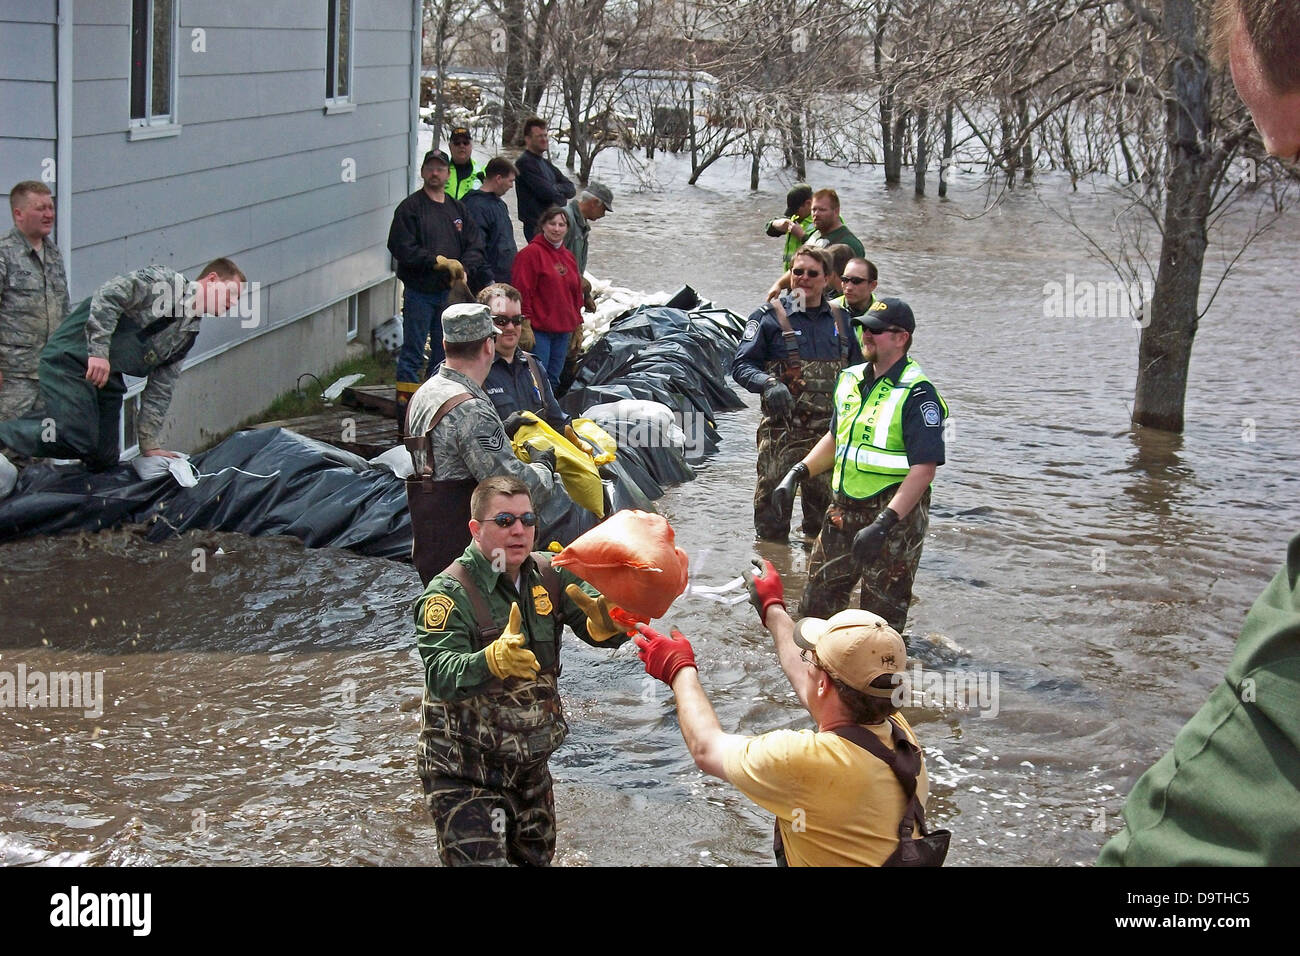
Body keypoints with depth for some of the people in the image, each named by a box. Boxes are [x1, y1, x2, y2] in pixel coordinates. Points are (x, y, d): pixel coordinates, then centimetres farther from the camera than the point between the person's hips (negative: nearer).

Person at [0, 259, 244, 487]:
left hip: (108, 378, 9)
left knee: (103, 459, 1)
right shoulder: (166, 281, -6)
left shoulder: (189, 335, 18)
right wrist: (99, 351, -22)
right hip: (73, 357, -9)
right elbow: (108, 295, -18)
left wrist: (149, 445, 15)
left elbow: (160, 389, 20)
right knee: (73, 434, -25)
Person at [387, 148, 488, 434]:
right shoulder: (410, 207, -2)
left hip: (450, 292, 5)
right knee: (412, 353, -3)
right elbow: (401, 247, -12)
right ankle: (406, 413, -1)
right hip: (419, 292, -5)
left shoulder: (458, 209, 14)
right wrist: (438, 261, -17)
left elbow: (476, 248, 10)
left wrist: (463, 268, -10)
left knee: (444, 353, 9)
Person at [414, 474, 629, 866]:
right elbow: (440, 677, -32)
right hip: (464, 777, -6)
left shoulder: (549, 575, -1)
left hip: (530, 766, 6)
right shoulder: (448, 594, -18)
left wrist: (607, 619, -37)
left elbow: (603, 632, -12)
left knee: (537, 858, 18)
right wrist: (493, 660, -52)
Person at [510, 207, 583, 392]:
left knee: (553, 380, 12)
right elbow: (522, 292, -13)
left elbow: (576, 294, 23)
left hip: (563, 331, 8)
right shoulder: (531, 253, -8)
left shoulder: (568, 257, 16)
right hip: (538, 330, -8)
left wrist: (578, 325, 20)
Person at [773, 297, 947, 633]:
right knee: (816, 602, 13)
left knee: (881, 619, 1)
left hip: (895, 517, -8)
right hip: (843, 510, 8)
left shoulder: (916, 393, -16)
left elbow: (925, 468, -22)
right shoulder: (852, 379, 10)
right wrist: (796, 474, 10)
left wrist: (883, 524, -29)